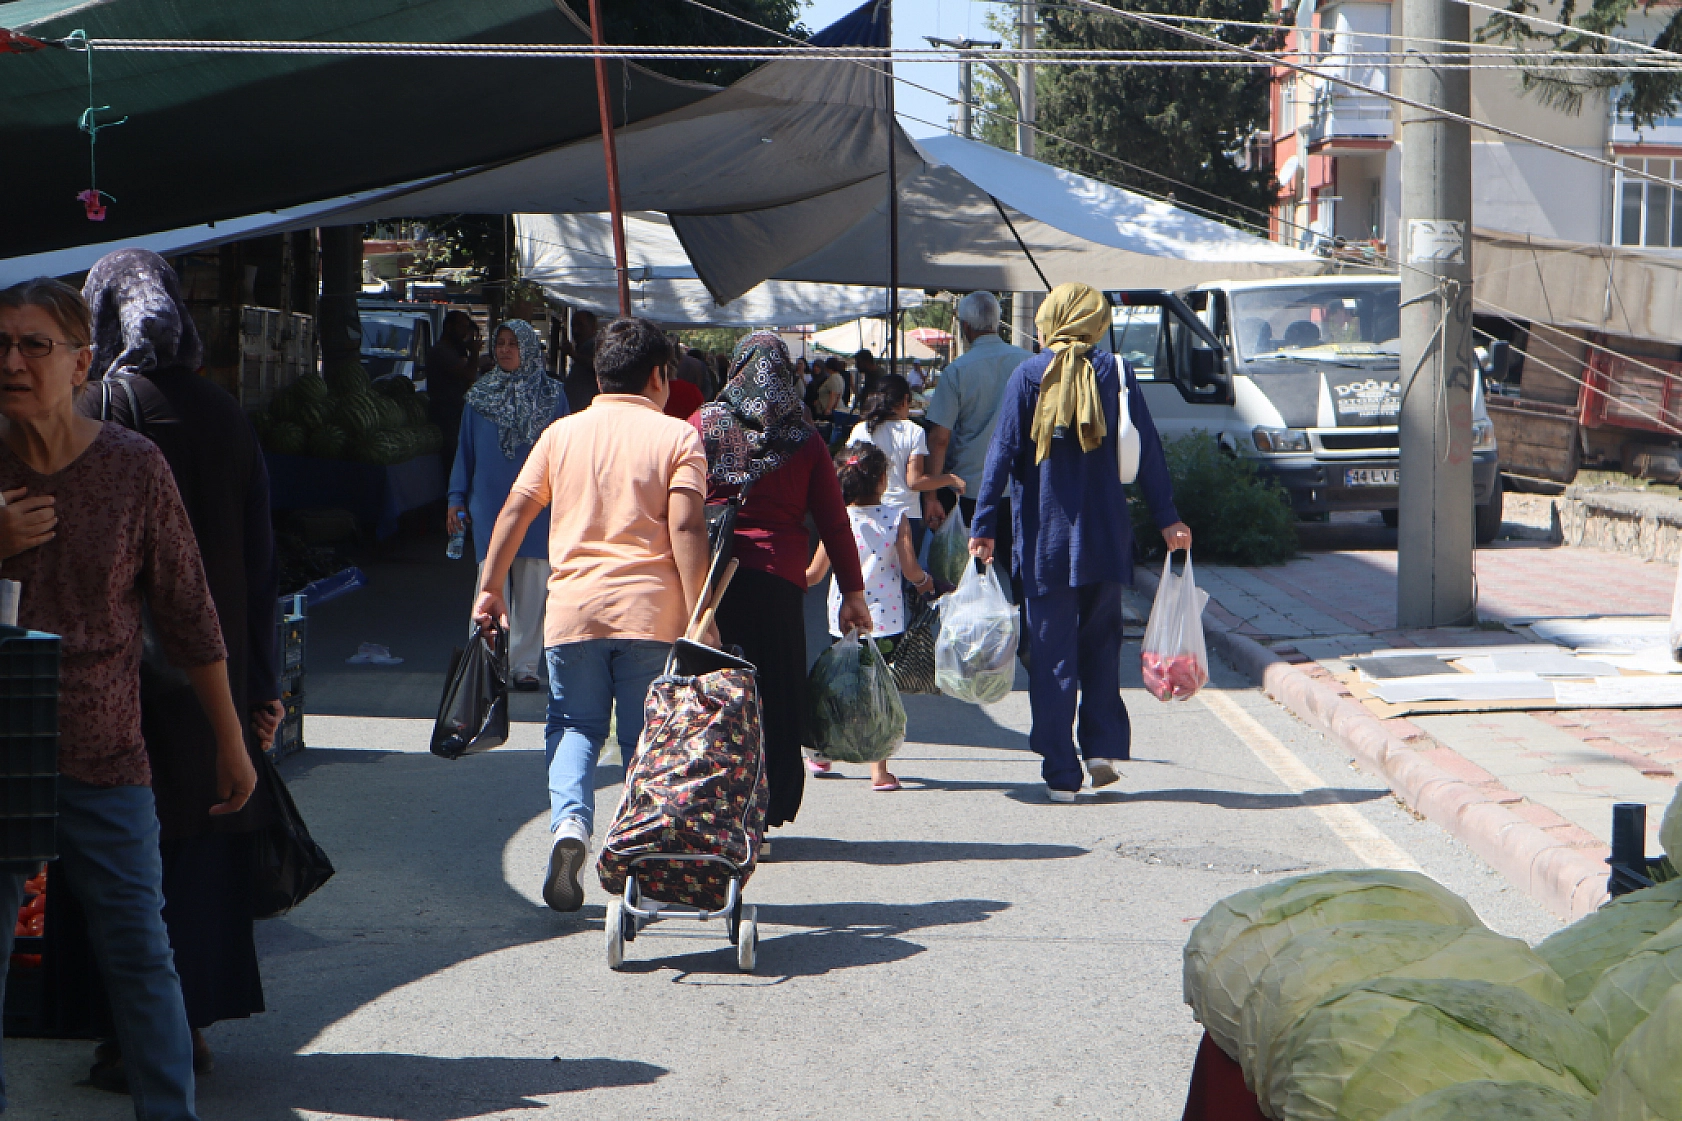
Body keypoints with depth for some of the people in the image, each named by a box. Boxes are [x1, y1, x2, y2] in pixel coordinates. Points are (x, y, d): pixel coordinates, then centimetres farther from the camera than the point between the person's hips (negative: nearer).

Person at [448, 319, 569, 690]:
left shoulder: (551, 395, 4)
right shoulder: (480, 394, 8)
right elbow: (466, 448, 12)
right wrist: (456, 498, 7)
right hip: (489, 503, 1)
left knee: (531, 589, 0)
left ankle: (525, 663, 7)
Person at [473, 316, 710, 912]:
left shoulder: (562, 432, 11)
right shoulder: (677, 436, 2)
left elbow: (515, 510, 7)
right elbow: (686, 527, -9)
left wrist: (490, 588, 12)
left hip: (572, 605, 2)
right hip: (650, 608, -2)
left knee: (574, 724, 13)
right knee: (646, 734, 8)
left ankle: (569, 819, -12)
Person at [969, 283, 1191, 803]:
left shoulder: (1029, 375, -3)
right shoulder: (1115, 371, 2)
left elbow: (1003, 453, -6)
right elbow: (1148, 450, 3)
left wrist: (984, 526, -4)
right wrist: (1167, 519, 8)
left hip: (1046, 538, -2)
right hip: (1106, 537, 2)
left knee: (1052, 654, 3)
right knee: (1101, 643, 19)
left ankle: (1061, 773, 2)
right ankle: (1104, 746, 11)